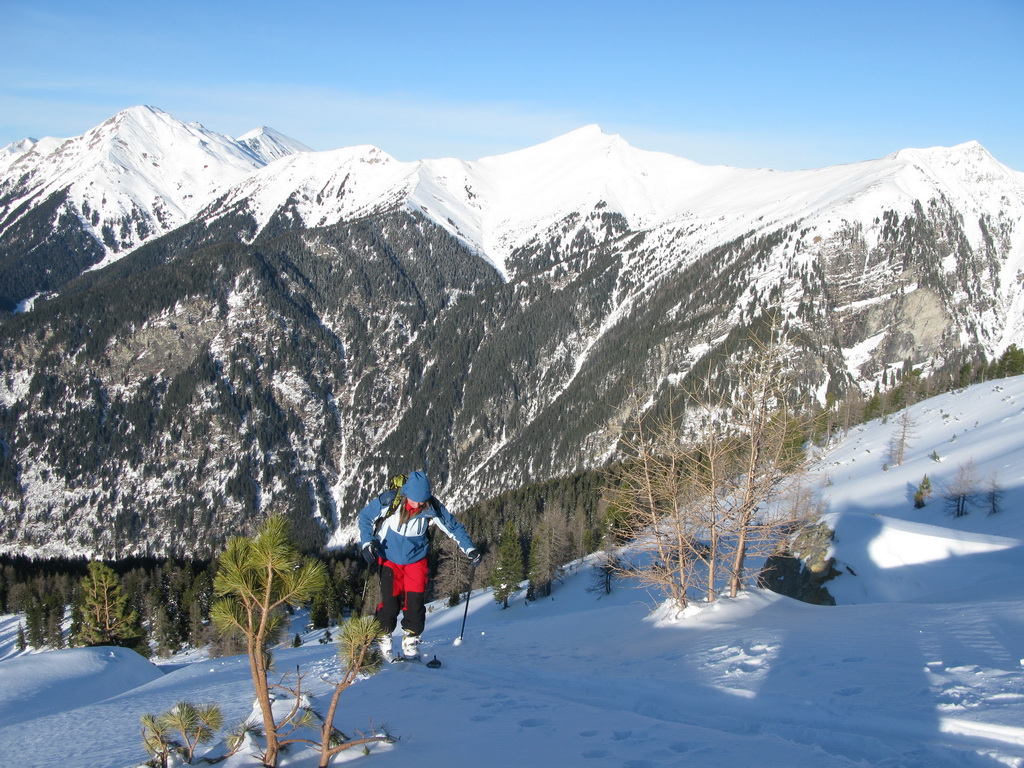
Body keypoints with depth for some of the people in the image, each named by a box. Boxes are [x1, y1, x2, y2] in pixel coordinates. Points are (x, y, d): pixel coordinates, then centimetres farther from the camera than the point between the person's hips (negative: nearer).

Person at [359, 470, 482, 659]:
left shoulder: (432, 508, -19)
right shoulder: (388, 501, -23)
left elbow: (454, 526, -6)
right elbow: (365, 517, -6)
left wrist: (470, 549, -15)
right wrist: (367, 543, -15)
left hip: (416, 560, 1)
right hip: (389, 559, -1)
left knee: (415, 602, -5)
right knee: (390, 603, -7)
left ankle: (411, 642, 15)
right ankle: (383, 639, 18)